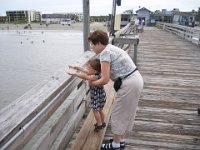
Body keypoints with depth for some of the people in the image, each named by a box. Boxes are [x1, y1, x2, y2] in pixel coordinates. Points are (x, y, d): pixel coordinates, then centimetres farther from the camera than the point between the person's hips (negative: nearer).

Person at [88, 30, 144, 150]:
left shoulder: (105, 52, -15)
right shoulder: (110, 48, 14)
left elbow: (105, 80, -19)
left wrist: (92, 83, 1)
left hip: (129, 84, -10)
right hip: (136, 79, 10)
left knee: (118, 114, 7)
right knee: (127, 113, 20)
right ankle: (121, 140, 38)